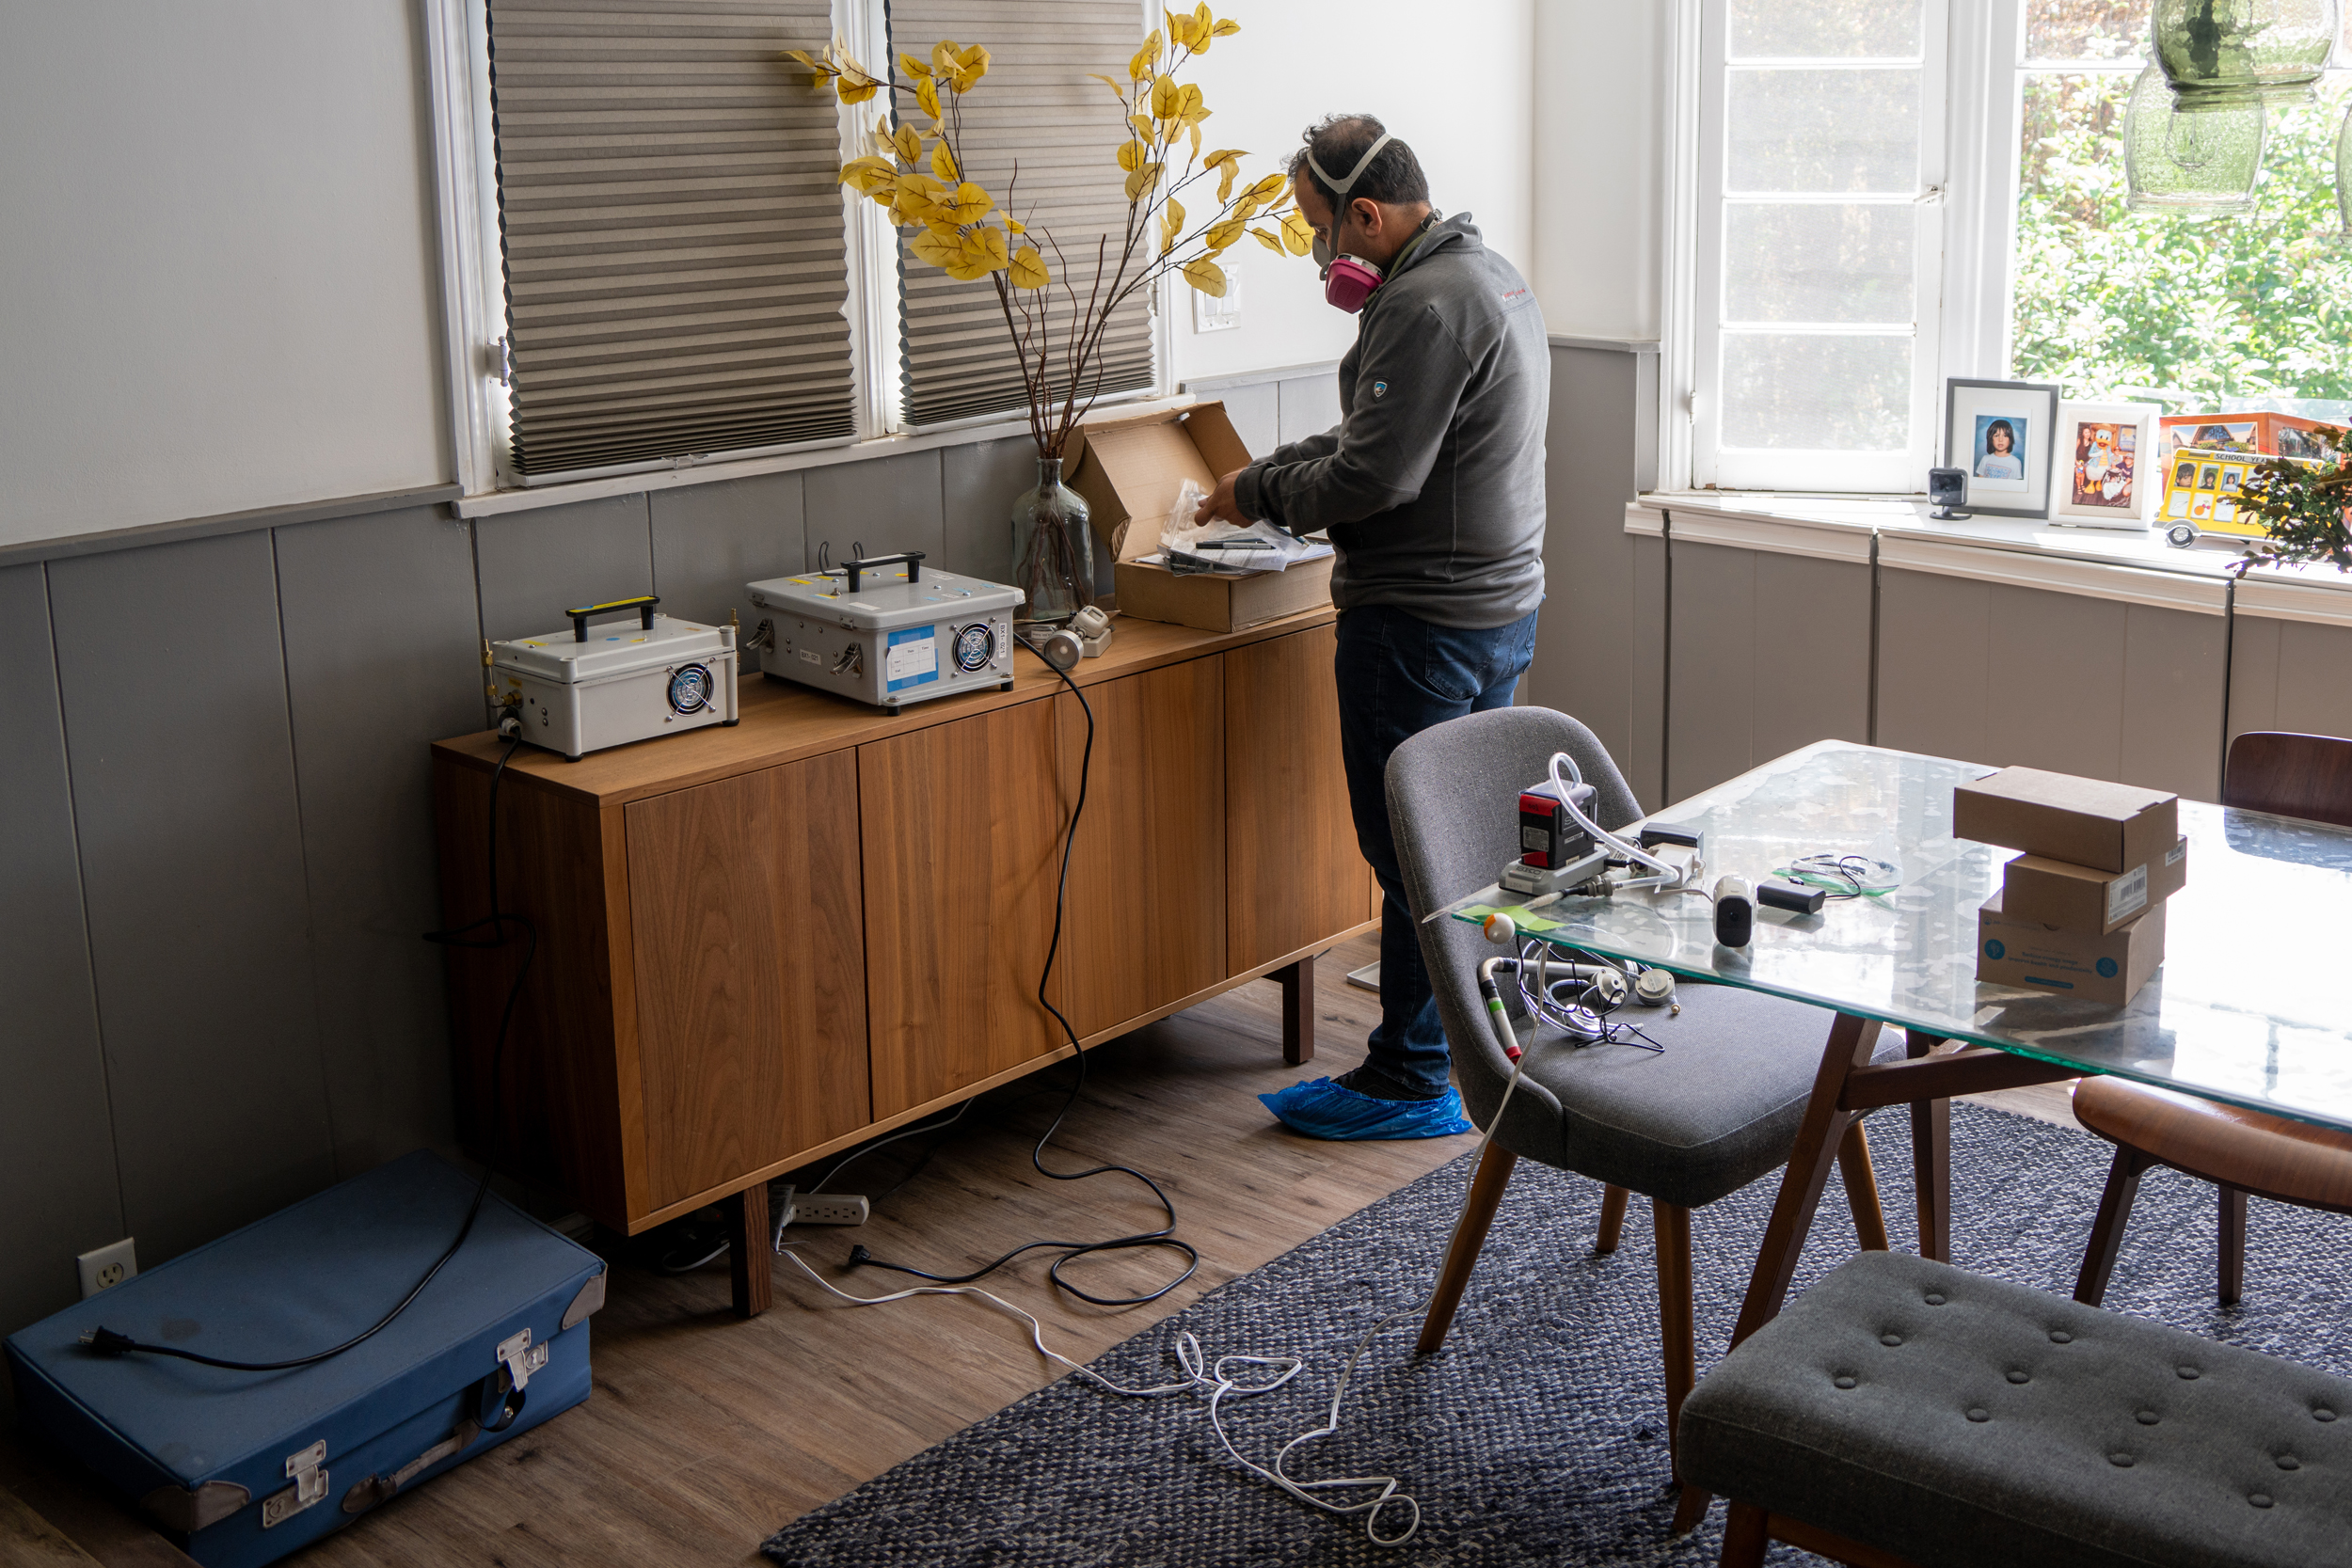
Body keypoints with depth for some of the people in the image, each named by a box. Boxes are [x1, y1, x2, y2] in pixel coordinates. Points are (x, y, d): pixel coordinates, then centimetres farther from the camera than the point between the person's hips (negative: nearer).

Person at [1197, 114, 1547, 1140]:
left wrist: (1260, 497, -9)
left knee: (1412, 855, -2)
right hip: (1504, 604, 11)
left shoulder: (1423, 305, -20)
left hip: (1423, 622, -11)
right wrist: (1266, 475, 13)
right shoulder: (1493, 276, 15)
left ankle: (1413, 1083, 8)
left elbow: (1375, 476, -24)